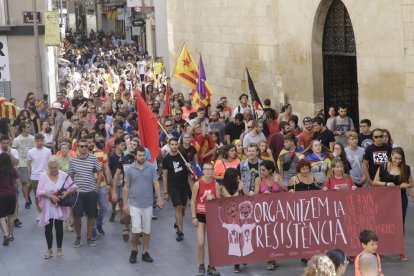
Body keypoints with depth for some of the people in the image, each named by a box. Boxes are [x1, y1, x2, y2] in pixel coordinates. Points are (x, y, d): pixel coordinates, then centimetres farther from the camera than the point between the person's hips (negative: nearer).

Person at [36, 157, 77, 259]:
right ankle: (49, 250, 17)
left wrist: (67, 192, -18)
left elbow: (73, 187, 2)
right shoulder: (43, 176, -5)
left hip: (60, 207, 0)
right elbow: (39, 192, -9)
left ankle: (59, 249, 22)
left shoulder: (64, 175, -3)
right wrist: (50, 196, -22)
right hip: (48, 207, 0)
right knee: (48, 228, 5)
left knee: (59, 227, 8)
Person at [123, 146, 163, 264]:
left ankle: (145, 253, 19)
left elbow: (156, 184, -2)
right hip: (134, 204, -1)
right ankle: (134, 250, 12)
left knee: (147, 230, 7)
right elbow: (126, 187, 3)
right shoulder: (129, 170, -1)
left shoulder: (151, 168, -1)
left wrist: (159, 198, -14)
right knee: (136, 229, -10)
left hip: (148, 204, 1)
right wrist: (125, 204, 0)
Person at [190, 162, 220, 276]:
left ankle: (211, 267, 18)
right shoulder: (198, 184, -9)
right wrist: (194, 216, -9)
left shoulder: (215, 184, -2)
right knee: (201, 243, -7)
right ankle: (201, 266, 9)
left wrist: (213, 199, -17)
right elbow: (193, 201, -5)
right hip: (200, 215, -2)